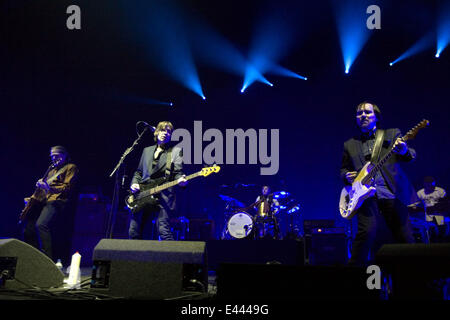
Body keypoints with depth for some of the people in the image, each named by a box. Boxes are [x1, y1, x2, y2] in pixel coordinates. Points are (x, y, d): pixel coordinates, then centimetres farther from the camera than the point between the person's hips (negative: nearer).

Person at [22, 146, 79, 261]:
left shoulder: (71, 167, 4)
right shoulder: (52, 169, 29)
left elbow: (67, 188, -9)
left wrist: (50, 188, -24)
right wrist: (32, 198, 17)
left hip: (58, 201, -8)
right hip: (44, 201, 8)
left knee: (41, 225, -31)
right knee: (28, 227, -4)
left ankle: (48, 259, -31)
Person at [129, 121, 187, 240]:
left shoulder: (176, 151, 10)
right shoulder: (147, 150, 22)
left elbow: (178, 172, 0)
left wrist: (180, 180, -23)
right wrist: (134, 183, 7)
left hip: (163, 196, -5)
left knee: (163, 230, -18)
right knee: (134, 232, 4)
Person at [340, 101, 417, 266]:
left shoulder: (392, 134, 16)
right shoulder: (349, 145, 20)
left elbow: (411, 155, 6)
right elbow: (343, 169, 25)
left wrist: (404, 151, -19)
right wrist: (347, 176, 0)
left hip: (392, 193, 0)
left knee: (404, 238, -4)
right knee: (367, 231, -22)